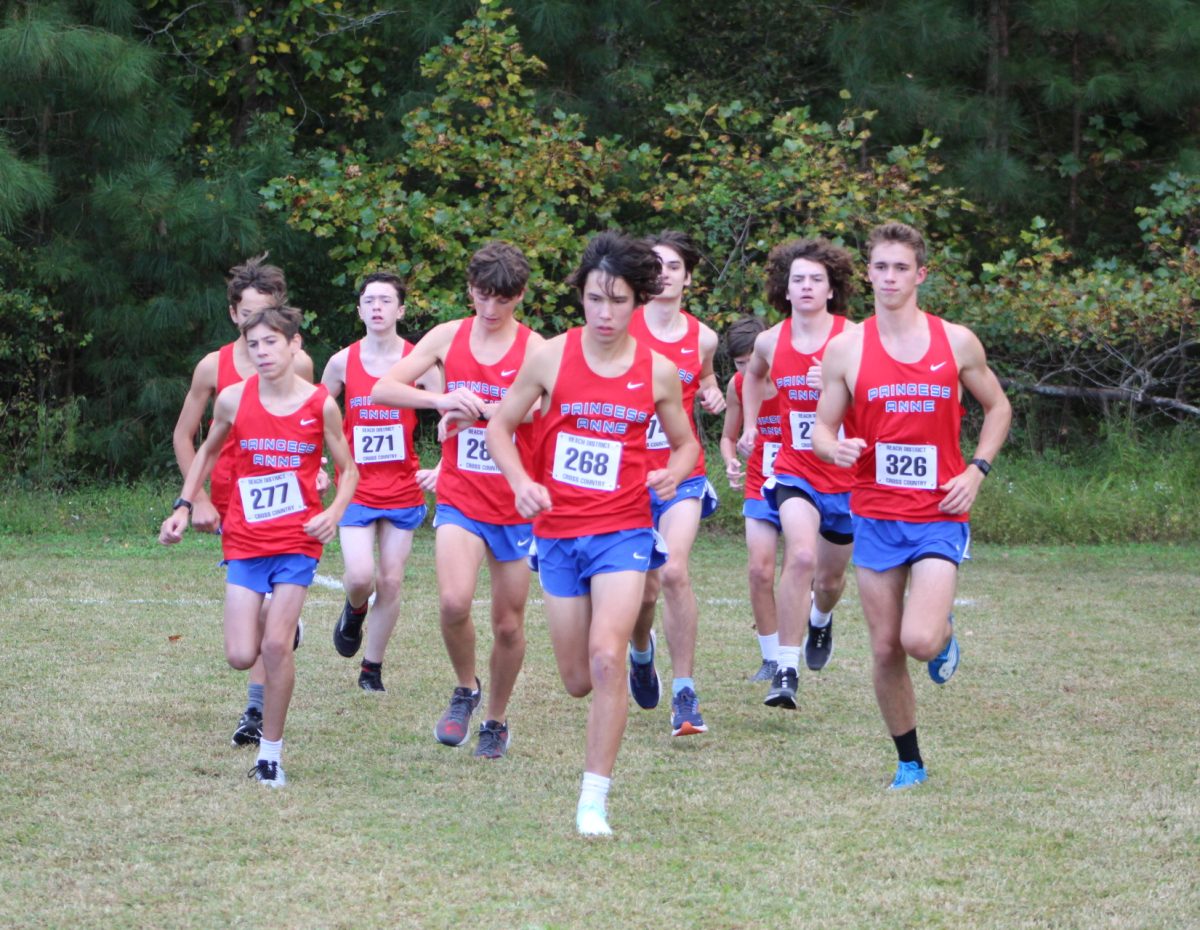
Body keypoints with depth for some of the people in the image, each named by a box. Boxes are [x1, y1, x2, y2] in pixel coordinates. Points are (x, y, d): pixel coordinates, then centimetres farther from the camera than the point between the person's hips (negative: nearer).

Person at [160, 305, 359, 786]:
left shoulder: (320, 404, -6)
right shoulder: (233, 399, -3)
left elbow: (348, 470, 5)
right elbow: (208, 451, 15)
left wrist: (334, 513, -13)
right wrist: (184, 505, 6)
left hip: (297, 541, -2)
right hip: (244, 541, 2)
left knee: (276, 647, -11)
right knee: (241, 655, -6)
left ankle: (271, 752, 4)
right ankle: (280, 625, 32)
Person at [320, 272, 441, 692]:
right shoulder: (343, 362, -1)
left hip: (403, 488, 0)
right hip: (356, 488, 0)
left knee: (391, 582, 3)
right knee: (360, 575, -16)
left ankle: (372, 667, 17)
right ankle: (354, 611, 20)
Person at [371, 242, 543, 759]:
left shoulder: (534, 348, -4)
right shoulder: (449, 337, 3)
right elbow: (382, 390, -2)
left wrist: (482, 408, -29)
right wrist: (440, 400, -19)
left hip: (516, 506, 0)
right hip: (460, 498, 1)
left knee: (509, 624, 7)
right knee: (454, 602, -22)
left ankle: (497, 721, 28)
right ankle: (465, 691, 5)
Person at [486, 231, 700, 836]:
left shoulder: (658, 372, -1)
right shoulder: (549, 357, -3)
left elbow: (684, 442, 13)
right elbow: (500, 427, 6)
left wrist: (675, 470, -11)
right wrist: (521, 483, -12)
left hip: (623, 530, -2)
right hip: (558, 533, 2)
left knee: (606, 655, -21)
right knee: (578, 681, 9)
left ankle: (595, 800, -15)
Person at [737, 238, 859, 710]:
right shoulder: (771, 341, 0)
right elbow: (755, 374, 25)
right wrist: (749, 424, 15)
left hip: (847, 473, 0)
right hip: (795, 471, 0)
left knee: (831, 577, 15)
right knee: (801, 556, -25)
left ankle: (821, 618, 54)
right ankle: (786, 670, -23)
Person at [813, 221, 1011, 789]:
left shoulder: (957, 343, 1)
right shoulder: (846, 349, 1)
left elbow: (998, 408, 14)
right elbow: (822, 429, 5)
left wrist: (976, 471, 0)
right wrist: (835, 449, -19)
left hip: (940, 515, -2)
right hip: (875, 517, 2)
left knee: (920, 641, -18)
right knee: (885, 651, 4)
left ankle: (945, 634, 18)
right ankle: (909, 761, 20)